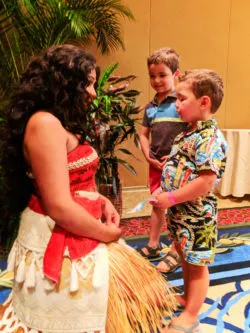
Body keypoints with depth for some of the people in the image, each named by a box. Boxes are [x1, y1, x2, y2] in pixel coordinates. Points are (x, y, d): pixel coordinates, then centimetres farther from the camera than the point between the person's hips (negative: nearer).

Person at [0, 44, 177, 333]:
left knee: (116, 302, 23)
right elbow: (59, 206, -26)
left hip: (73, 238, 10)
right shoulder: (45, 124, -22)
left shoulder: (63, 123, 12)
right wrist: (106, 233, -12)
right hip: (58, 244, -10)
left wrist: (102, 201, 4)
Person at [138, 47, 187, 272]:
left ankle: (176, 253, 21)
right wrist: (149, 157, -2)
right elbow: (144, 134, 12)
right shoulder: (150, 107, 8)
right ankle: (153, 246, 33)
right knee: (157, 204, 17)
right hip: (156, 163, 6)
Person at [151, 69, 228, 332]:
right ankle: (188, 298, 48)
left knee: (196, 264, 9)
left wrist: (171, 198, -25)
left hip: (196, 214, -9)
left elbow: (206, 182, -29)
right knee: (186, 258, 25)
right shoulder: (188, 133, 7)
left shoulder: (210, 138, -23)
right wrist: (164, 191, 7)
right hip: (179, 211, 10)